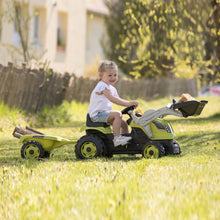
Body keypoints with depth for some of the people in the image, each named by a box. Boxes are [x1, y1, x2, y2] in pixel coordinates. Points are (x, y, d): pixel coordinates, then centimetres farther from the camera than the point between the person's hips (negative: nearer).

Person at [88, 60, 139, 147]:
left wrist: (131, 104, 4)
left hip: (104, 114, 10)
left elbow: (118, 100, 19)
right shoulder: (102, 86, -16)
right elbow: (112, 99, -26)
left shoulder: (112, 89, 18)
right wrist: (128, 103, -28)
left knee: (124, 122, 12)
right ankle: (117, 138, -30)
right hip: (97, 115, -10)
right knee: (117, 114, -28)